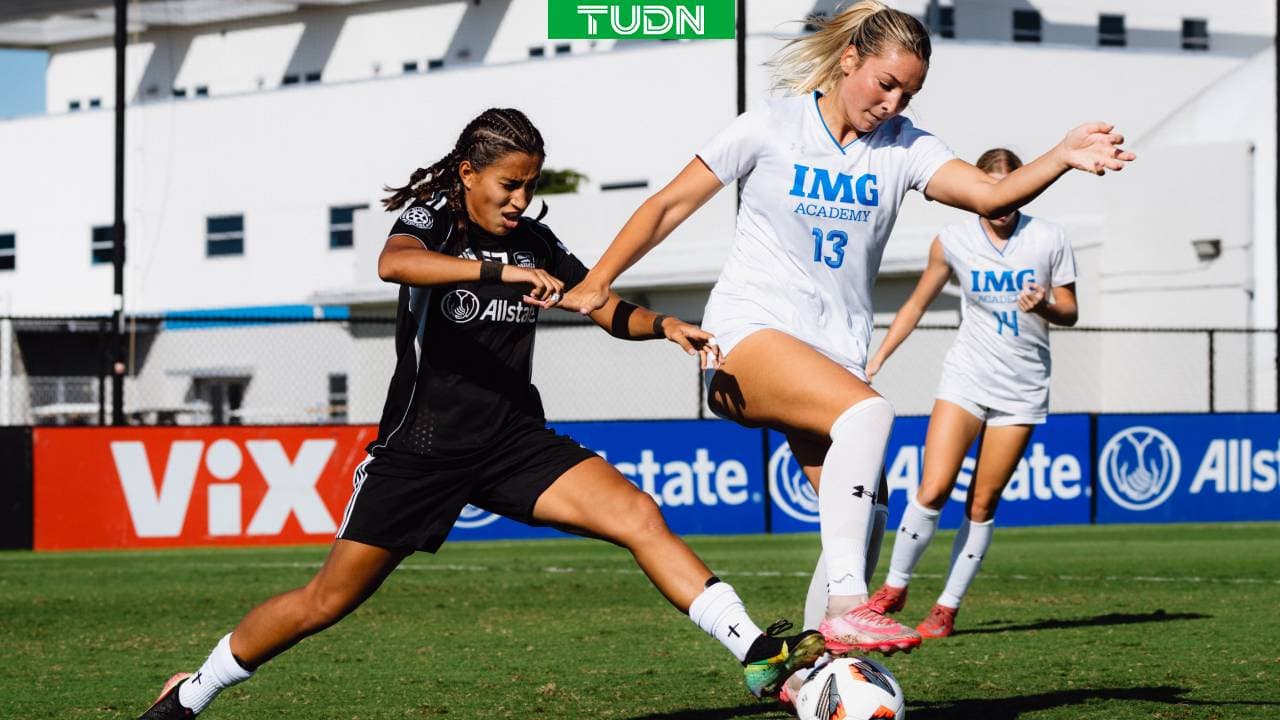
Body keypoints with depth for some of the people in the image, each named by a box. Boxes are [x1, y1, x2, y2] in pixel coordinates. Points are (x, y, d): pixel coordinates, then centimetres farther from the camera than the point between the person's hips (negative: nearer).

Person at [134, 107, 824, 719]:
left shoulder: (535, 242, 7)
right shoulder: (429, 220, -8)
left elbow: (611, 311, 10)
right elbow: (393, 263, -32)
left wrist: (663, 325, -13)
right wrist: (503, 271, -43)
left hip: (515, 442, 4)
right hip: (419, 446, -4)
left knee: (639, 515, -18)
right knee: (327, 601, 1)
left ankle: (758, 654, -22)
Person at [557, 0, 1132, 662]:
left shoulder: (903, 146, 5)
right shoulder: (773, 127, -2)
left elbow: (990, 194, -12)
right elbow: (670, 205, 3)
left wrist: (1062, 158, -29)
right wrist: (596, 283, -3)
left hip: (837, 351, 5)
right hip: (749, 332, -5)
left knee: (862, 517, -6)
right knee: (867, 410, -33)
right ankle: (846, 607, -38)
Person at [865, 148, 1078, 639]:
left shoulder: (1049, 239, -4)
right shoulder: (952, 242, -2)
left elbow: (1070, 312, 5)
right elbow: (917, 304, 12)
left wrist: (1044, 305, -18)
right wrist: (876, 359, 9)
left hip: (1023, 389, 0)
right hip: (966, 378, 0)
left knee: (982, 505, -1)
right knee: (932, 490, -13)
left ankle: (947, 607, 9)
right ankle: (895, 587, 6)